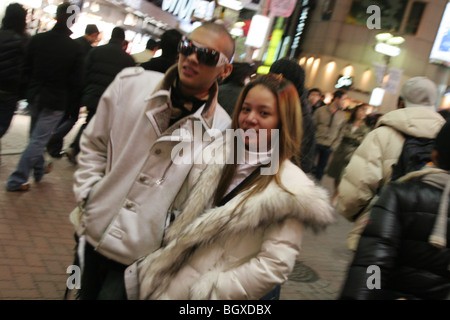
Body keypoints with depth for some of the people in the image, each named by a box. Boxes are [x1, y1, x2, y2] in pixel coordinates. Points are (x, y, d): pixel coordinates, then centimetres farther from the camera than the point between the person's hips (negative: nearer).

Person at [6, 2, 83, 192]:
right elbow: (76, 81, -10)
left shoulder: (37, 40, -3)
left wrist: (32, 89, 16)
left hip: (35, 96, 5)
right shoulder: (74, 48, -14)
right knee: (38, 140, 2)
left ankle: (39, 169, 39)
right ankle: (17, 180, 5)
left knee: (36, 136, 22)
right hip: (56, 101, -4)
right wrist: (73, 103, 3)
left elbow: (26, 69, 2)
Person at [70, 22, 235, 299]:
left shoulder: (221, 128, -13)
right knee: (85, 292, 24)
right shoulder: (131, 83, -6)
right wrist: (88, 196, -2)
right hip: (92, 231, 4)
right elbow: (94, 145, 4)